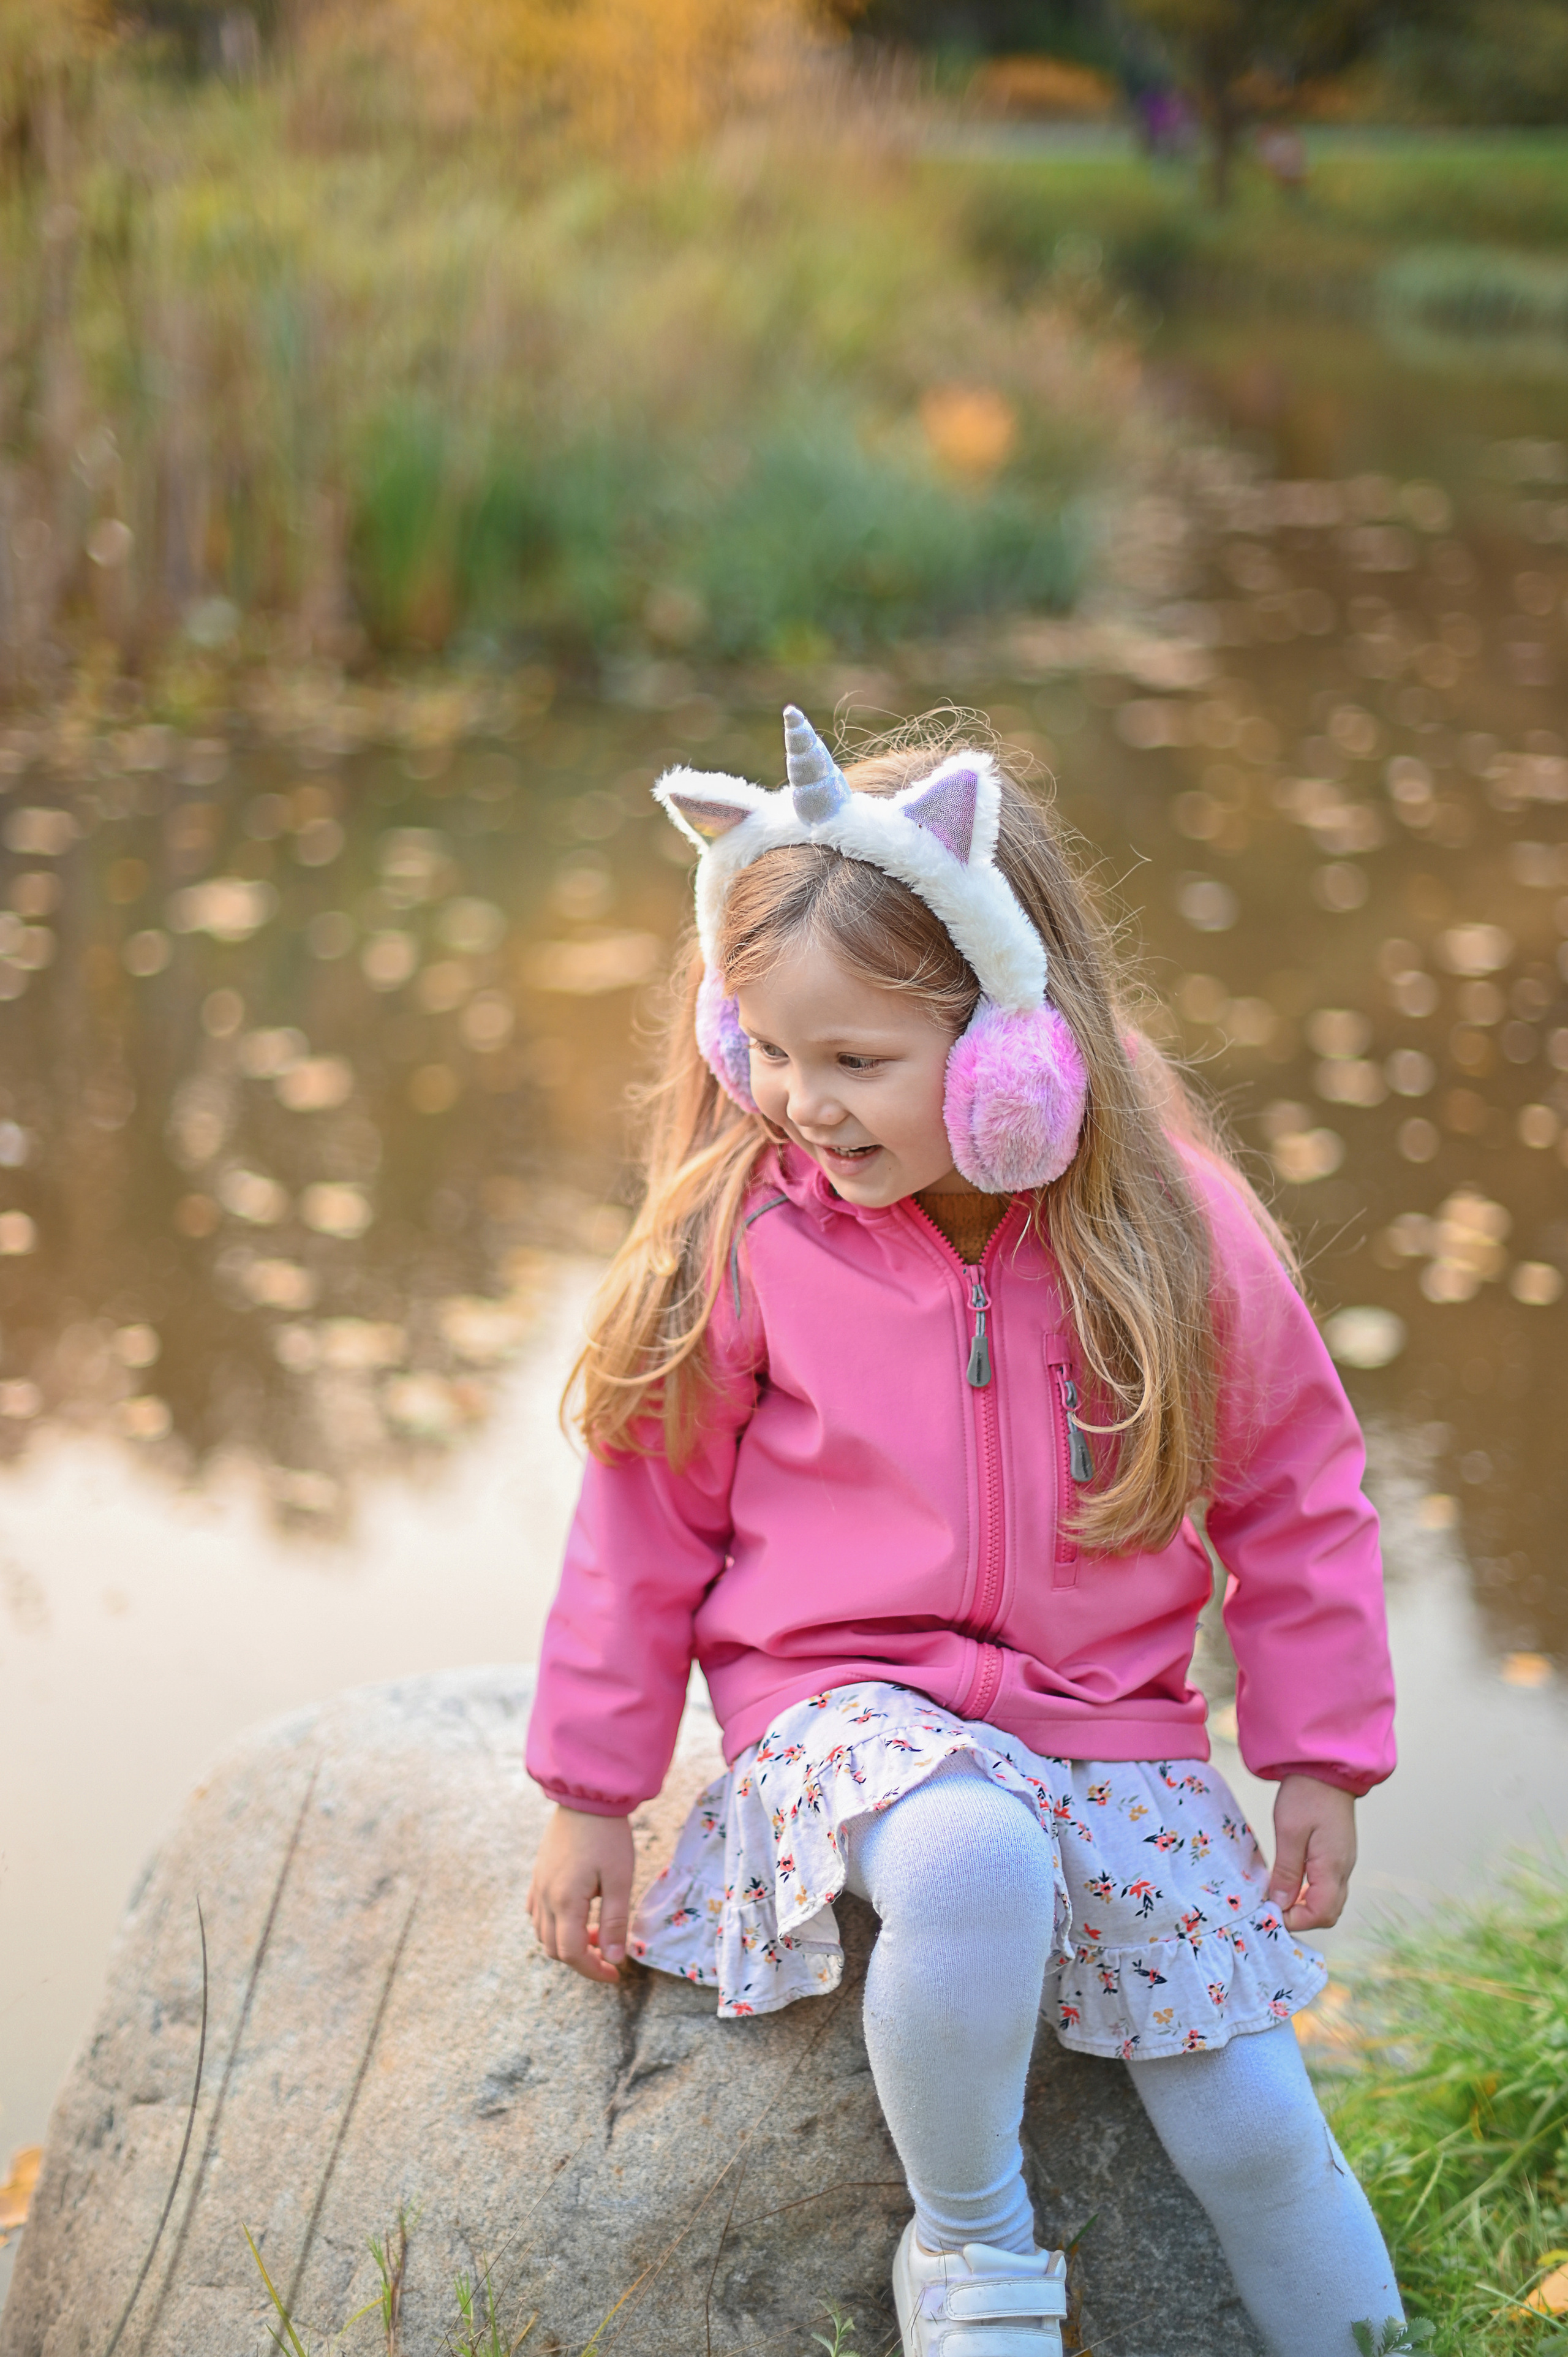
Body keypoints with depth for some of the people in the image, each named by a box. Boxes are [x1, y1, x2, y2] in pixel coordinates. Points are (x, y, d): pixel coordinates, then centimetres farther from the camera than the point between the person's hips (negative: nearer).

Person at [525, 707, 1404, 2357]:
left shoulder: (1176, 1236, -9)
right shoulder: (743, 1240, -10)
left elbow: (1295, 1493, 5)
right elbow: (648, 1522, 1)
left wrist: (1322, 1757, 5)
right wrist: (588, 1799, 5)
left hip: (1112, 1720, 2)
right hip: (843, 1704, -2)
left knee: (1250, 2123, -4)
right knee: (977, 1859, -36)